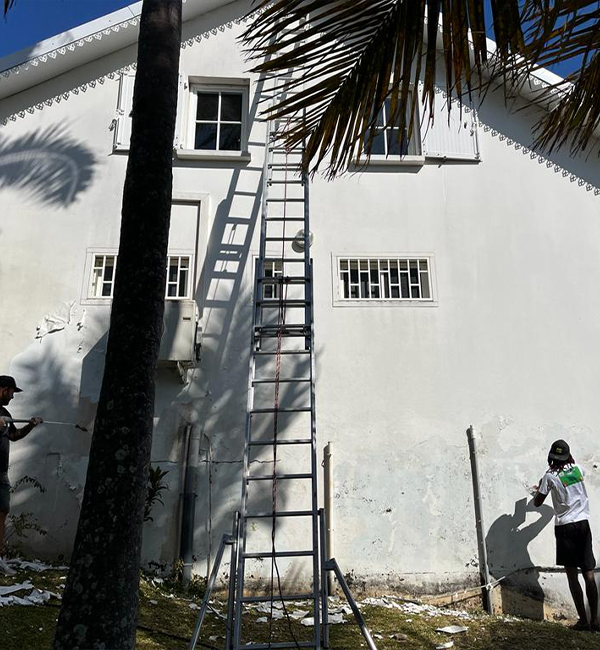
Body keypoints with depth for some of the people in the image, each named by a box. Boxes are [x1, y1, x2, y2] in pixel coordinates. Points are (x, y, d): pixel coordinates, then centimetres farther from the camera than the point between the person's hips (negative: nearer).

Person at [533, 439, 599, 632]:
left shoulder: (550, 476, -7)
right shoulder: (578, 468, 4)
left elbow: (537, 503, 3)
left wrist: (539, 489, 20)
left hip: (565, 526, -4)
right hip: (583, 523, 4)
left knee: (572, 575, 1)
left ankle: (583, 620, 0)